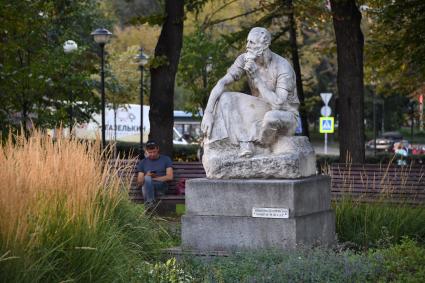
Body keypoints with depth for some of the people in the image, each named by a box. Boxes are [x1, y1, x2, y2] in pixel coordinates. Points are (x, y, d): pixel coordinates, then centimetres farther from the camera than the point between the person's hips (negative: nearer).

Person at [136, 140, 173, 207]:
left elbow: (169, 177, 0)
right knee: (147, 178, -35)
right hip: (147, 188, 1)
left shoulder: (166, 159, 13)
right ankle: (149, 203, -44)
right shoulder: (142, 163, 17)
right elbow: (139, 183, 9)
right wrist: (146, 177, -13)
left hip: (161, 187, -1)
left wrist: (154, 178, -7)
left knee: (147, 179, -33)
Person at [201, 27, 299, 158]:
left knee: (271, 117, -43)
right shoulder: (245, 59, -11)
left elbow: (278, 105, -34)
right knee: (224, 99, -16)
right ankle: (245, 143, -25)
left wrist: (256, 77, -35)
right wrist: (208, 113, -28)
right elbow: (221, 84, -16)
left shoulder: (284, 67, -26)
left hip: (286, 117, -5)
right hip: (261, 113, 5)